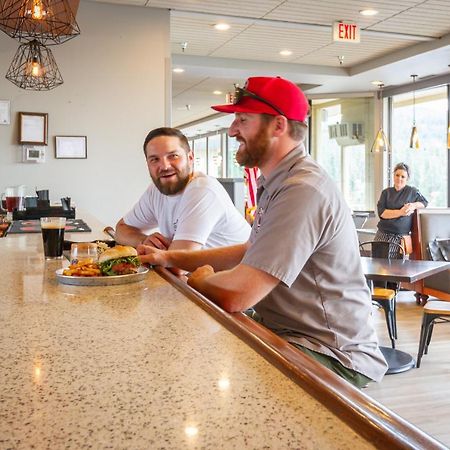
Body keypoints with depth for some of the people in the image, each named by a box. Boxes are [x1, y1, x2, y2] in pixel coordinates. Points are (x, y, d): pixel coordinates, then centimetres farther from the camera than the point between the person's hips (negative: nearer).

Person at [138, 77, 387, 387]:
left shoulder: (303, 190, -26)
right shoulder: (276, 184, 11)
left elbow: (235, 295, -30)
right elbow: (253, 252, 19)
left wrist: (199, 277, -6)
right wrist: (172, 258, 10)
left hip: (332, 357, -9)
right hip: (288, 335, 9)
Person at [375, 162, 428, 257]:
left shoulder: (412, 191, 6)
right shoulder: (386, 192, 7)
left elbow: (424, 202, 17)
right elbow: (381, 213, -4)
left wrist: (414, 205, -5)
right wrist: (400, 212, -16)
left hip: (399, 237, -2)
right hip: (383, 234, 2)